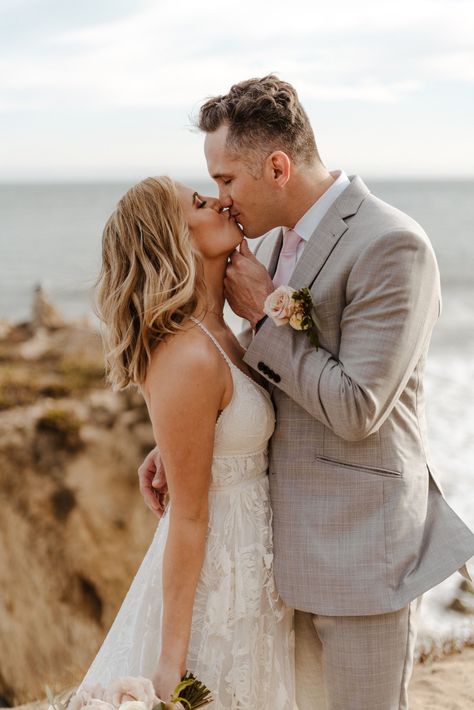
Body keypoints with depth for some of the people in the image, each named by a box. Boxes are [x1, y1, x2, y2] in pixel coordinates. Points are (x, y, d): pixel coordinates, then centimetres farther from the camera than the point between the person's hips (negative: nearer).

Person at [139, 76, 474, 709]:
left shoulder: (392, 245, -20)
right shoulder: (276, 240, 8)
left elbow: (356, 408, -24)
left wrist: (262, 312, -15)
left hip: (361, 546, -8)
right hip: (294, 538, 9)